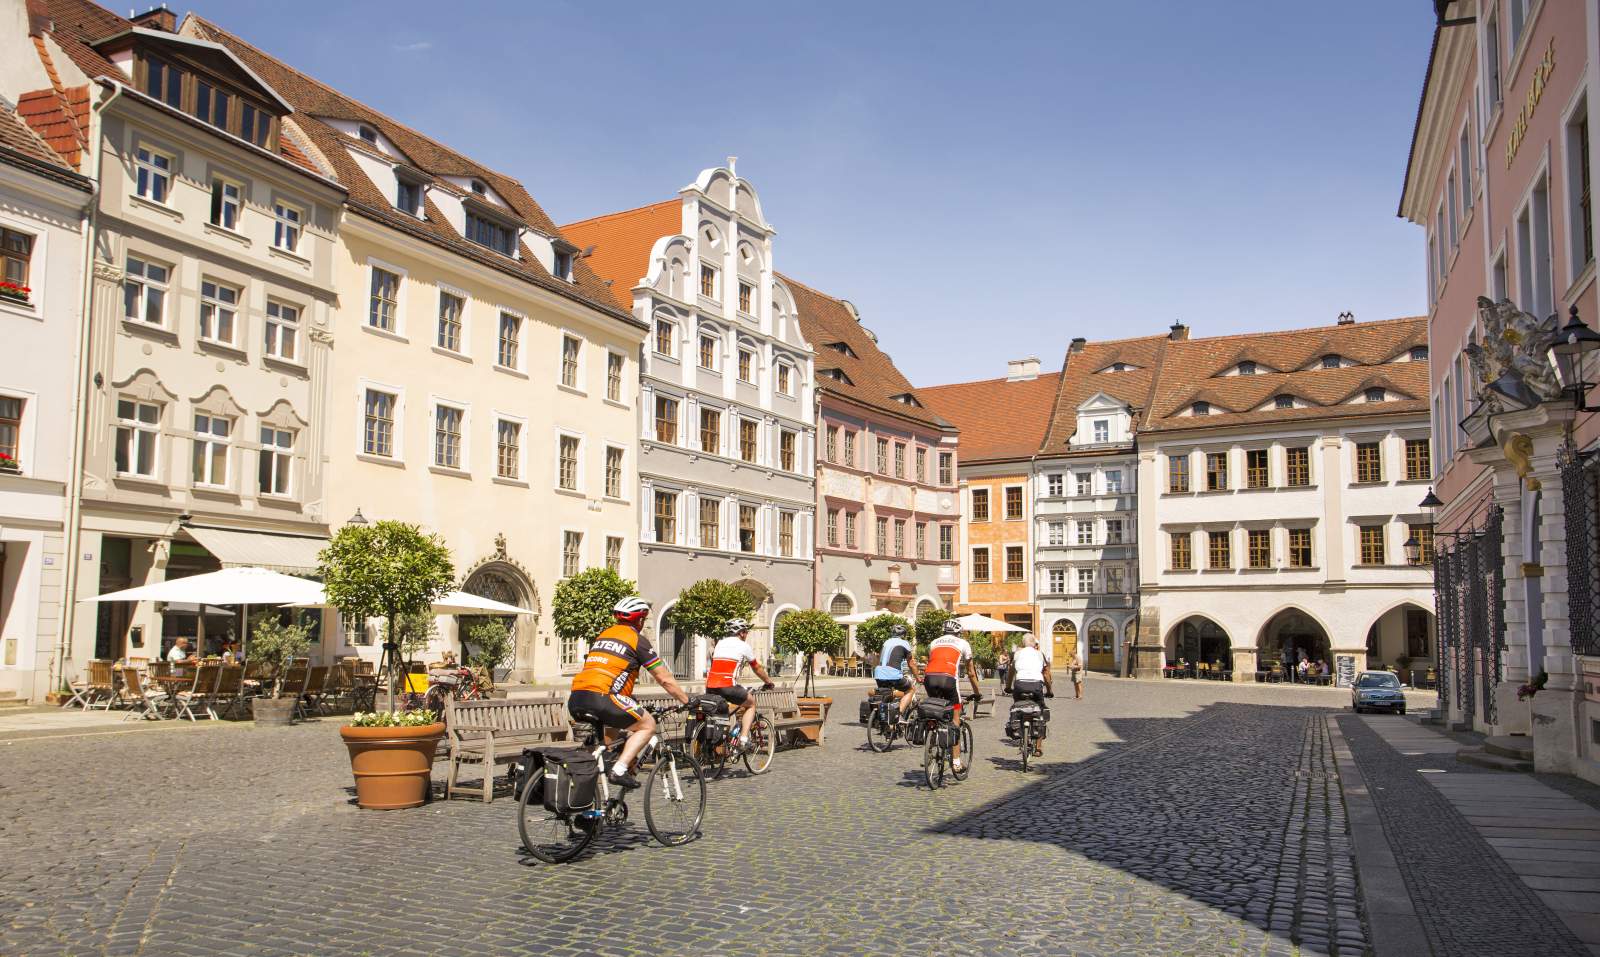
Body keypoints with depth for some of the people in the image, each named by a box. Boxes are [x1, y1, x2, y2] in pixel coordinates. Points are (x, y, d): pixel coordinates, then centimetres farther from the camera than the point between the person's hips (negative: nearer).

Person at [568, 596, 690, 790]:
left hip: (575, 700, 7)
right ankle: (619, 770, -7)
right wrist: (688, 701, 20)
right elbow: (665, 680, 8)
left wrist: (629, 702, 49)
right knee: (647, 725, 8)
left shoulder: (603, 635, 26)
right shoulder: (637, 640, 6)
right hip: (601, 699, -7)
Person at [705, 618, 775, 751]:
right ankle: (742, 739, 5)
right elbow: (757, 668, 19)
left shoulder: (719, 643, 23)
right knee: (751, 704, 19)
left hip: (710, 687, 5)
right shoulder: (743, 645, 8)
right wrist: (768, 682, 36)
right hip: (727, 686, -5)